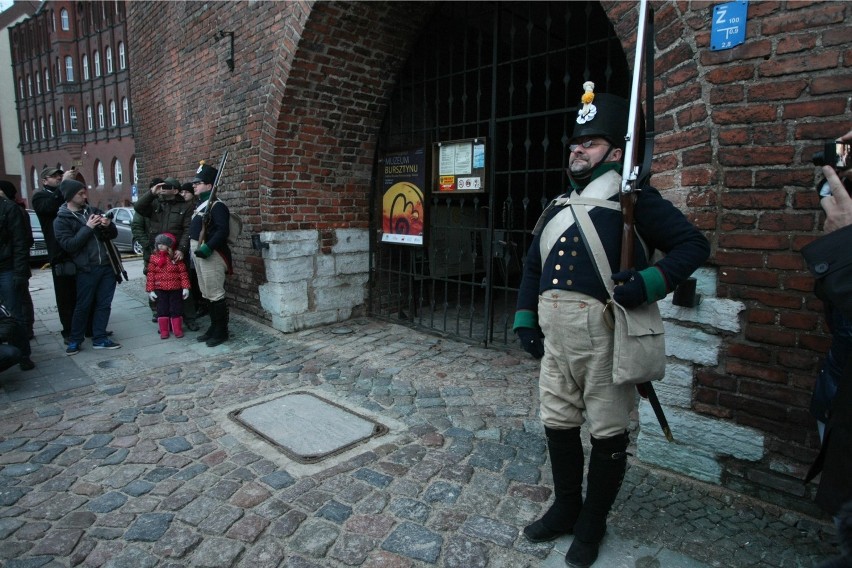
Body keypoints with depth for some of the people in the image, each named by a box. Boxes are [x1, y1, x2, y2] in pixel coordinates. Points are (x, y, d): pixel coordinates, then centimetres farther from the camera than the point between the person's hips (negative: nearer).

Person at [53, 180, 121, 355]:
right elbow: (68, 245, -14)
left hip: (107, 266, 4)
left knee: (104, 304, 8)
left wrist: (108, 225, -10)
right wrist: (88, 228, -16)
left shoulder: (94, 210, 12)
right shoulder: (61, 220, -2)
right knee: (83, 306, 3)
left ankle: (100, 339, 18)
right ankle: (75, 340, 19)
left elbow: (113, 235, 12)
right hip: (86, 269, -4)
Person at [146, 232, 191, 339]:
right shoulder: (154, 257, 1)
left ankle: (178, 330, 17)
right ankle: (164, 331, 16)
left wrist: (185, 287, -7)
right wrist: (150, 290, -3)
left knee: (176, 309, 5)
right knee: (162, 310, 6)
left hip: (175, 289, -1)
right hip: (160, 289, 1)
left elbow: (183, 272, -2)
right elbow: (151, 274, 1)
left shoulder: (176, 257, -2)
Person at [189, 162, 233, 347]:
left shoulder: (217, 206, -13)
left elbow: (223, 230, -24)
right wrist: (193, 251, 18)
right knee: (206, 294, 15)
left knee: (216, 294, -5)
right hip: (199, 255, 10)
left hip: (211, 255, -10)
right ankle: (213, 327, 25)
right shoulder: (200, 205, 18)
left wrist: (208, 247, -28)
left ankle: (221, 332, 4)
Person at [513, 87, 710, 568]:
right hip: (555, 335, 7)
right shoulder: (557, 208, 18)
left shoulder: (632, 199, -1)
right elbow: (533, 267, 21)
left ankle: (592, 525, 27)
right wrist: (525, 321, 13)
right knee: (558, 424, 16)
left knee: (608, 433, 7)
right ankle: (566, 509, 36)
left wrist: (647, 283, -20)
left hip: (603, 333, -6)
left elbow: (694, 244, -5)